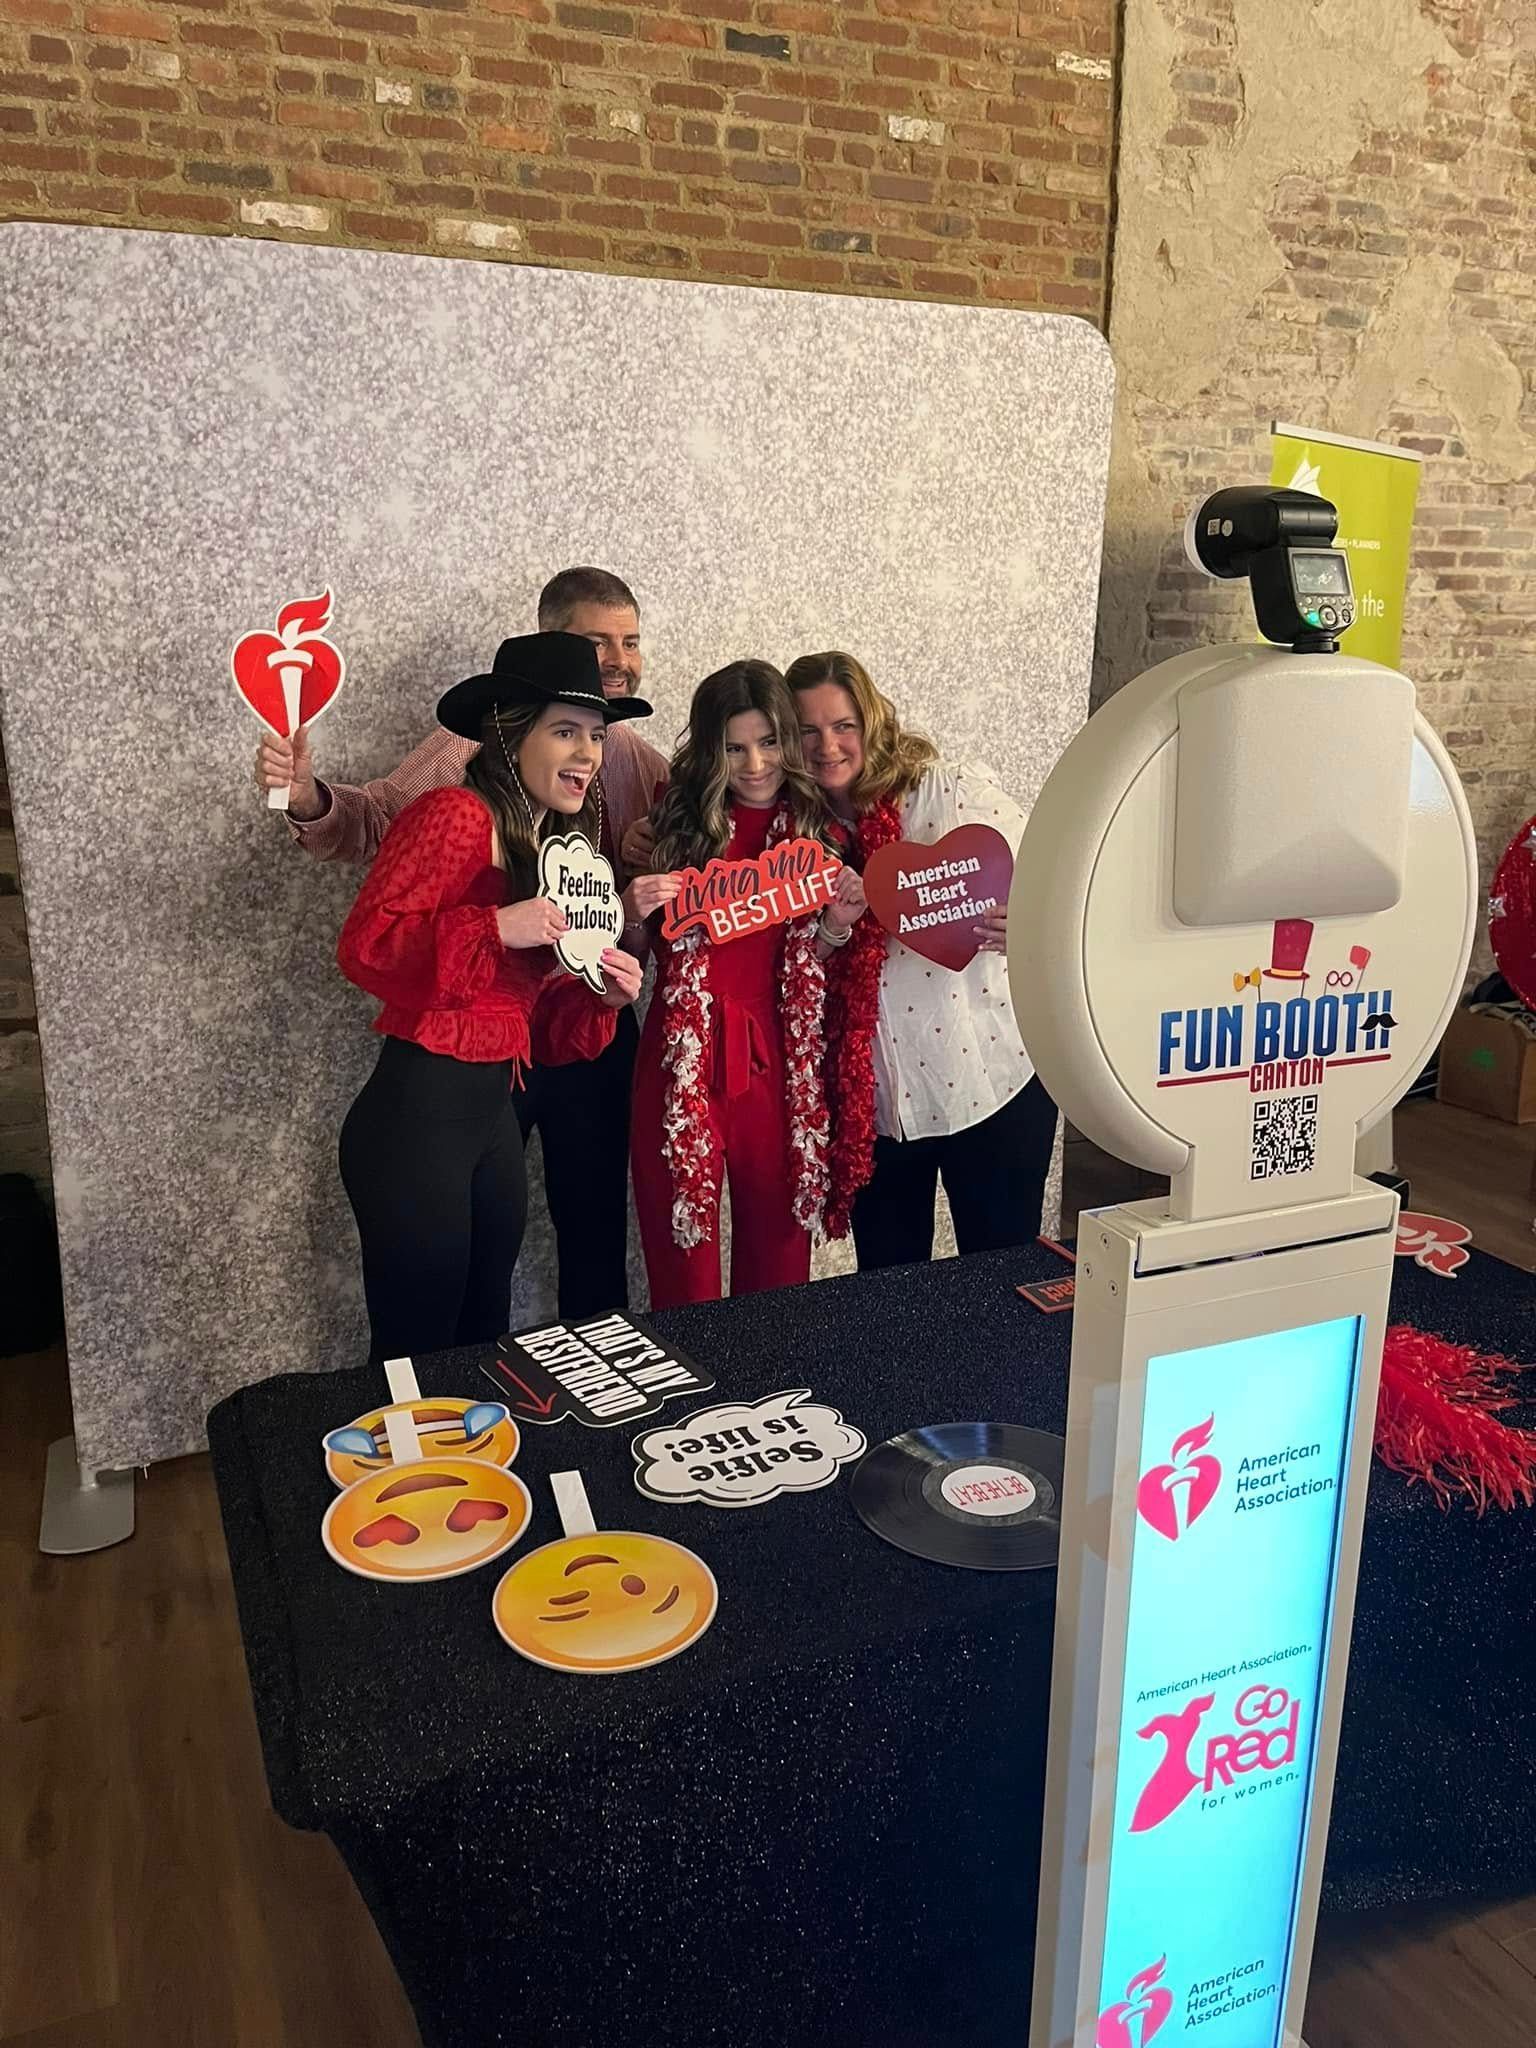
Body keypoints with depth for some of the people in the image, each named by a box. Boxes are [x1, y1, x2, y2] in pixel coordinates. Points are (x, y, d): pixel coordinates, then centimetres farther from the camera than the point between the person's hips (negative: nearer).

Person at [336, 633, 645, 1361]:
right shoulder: (454, 814, -12)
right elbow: (364, 944, -20)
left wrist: (602, 1000, -2)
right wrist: (495, 927, -27)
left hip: (493, 1114, 9)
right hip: (414, 1115, -8)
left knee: (482, 1344, 20)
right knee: (414, 1355, 6)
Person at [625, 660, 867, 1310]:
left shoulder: (817, 831, 5)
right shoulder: (678, 821, -1)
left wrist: (838, 925, -5)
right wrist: (634, 910, -14)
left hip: (779, 1059, 2)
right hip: (686, 1056, -2)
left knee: (777, 1249, 10)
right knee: (681, 1246, 4)